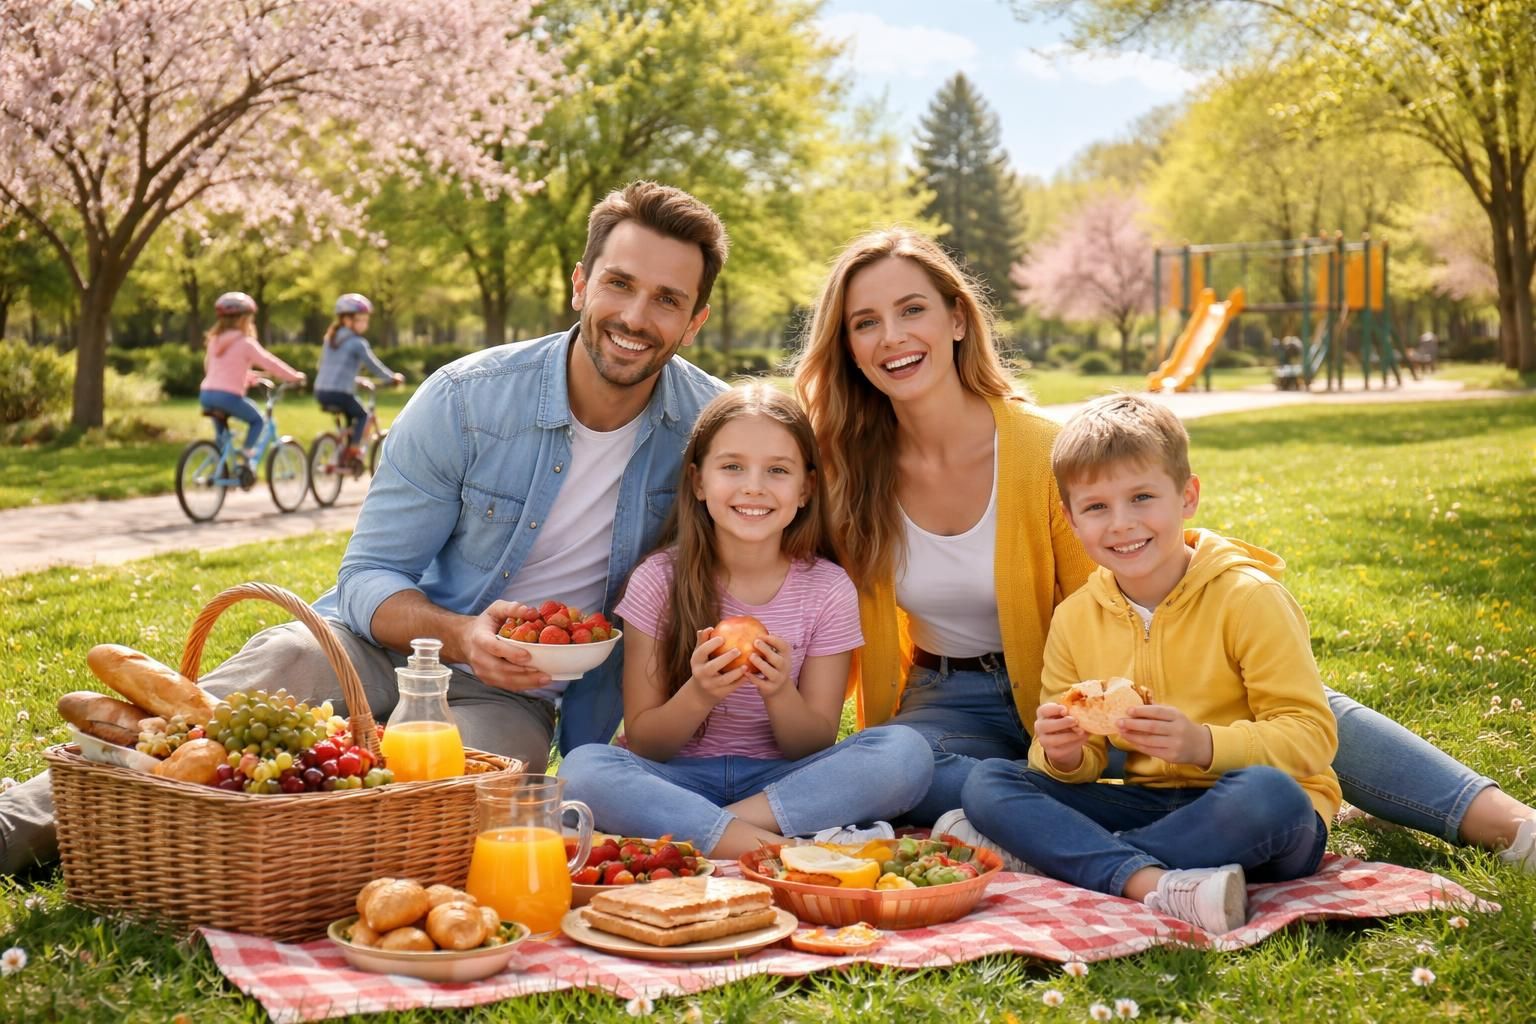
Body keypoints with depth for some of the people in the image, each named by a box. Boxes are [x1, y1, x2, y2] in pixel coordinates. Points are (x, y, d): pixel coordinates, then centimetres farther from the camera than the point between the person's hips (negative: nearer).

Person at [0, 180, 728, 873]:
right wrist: (460, 634, -31)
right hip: (403, 638, 0)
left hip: (516, 699, 0)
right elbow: (367, 577, -8)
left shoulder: (710, 426, -9)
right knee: (285, 664, -34)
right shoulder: (464, 400, -12)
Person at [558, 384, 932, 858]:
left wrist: (780, 695, -23)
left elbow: (815, 749, -1)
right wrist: (699, 695, -24)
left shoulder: (828, 590, -3)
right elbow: (643, 744, -4)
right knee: (582, 768, -32)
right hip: (677, 781, -1)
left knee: (907, 752, -25)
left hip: (780, 782, 1)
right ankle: (771, 847, -32)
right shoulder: (659, 580, -6)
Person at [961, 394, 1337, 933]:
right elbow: (1085, 761, 10)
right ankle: (1152, 883, -34)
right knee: (986, 783, -13)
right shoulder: (1074, 619, 5)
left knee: (1264, 793, -39)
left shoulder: (1249, 597, -9)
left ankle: (1062, 854, -24)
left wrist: (1204, 745, -29)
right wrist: (1065, 754, -15)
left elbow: (1312, 735, -13)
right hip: (1148, 803, 5)